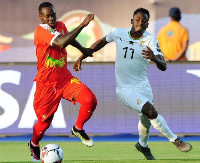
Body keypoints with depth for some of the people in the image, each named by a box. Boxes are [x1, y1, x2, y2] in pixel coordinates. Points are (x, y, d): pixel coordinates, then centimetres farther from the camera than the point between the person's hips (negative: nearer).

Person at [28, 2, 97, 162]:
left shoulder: (60, 26, 2)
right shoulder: (41, 31, -21)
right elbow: (61, 42, -38)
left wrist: (83, 50, 26)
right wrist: (82, 25, -39)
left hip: (65, 79, 5)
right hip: (47, 84, -5)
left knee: (90, 100, -17)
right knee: (45, 121, 5)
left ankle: (78, 129, 10)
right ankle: (34, 144, 38)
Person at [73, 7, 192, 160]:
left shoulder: (150, 40, -13)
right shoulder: (118, 33, -9)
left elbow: (163, 67, -24)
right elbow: (102, 42, 12)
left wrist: (154, 58, -46)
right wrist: (81, 58, 13)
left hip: (143, 85, 3)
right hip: (125, 89, -3)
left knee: (146, 121, 14)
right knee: (151, 111, -22)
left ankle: (143, 145, 46)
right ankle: (175, 140, -7)